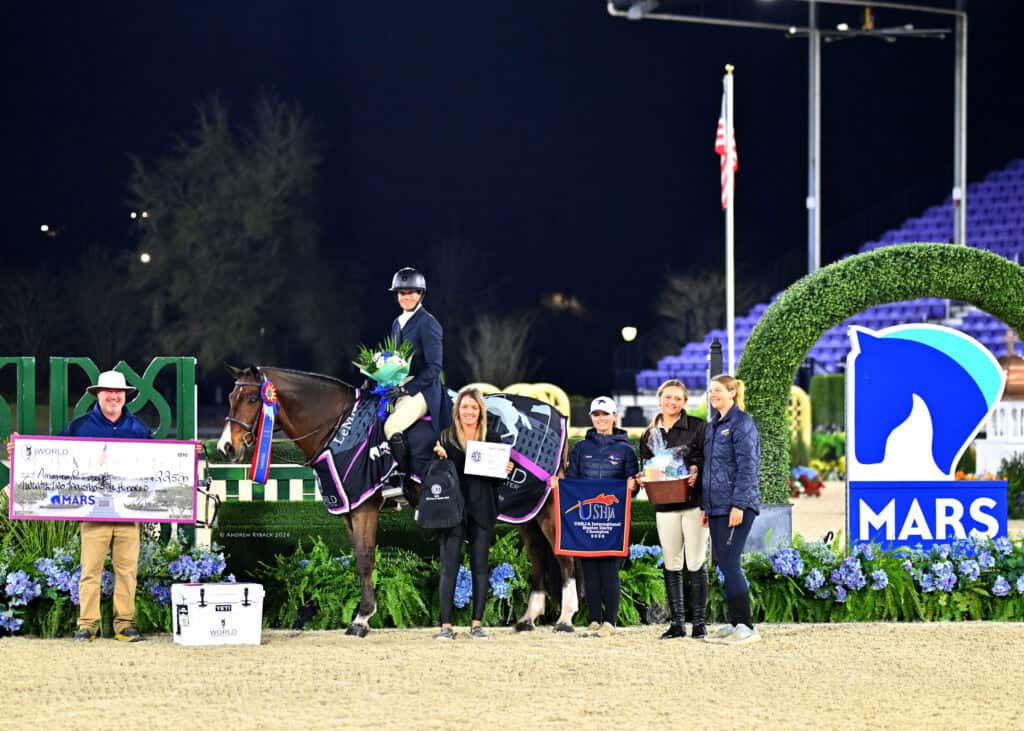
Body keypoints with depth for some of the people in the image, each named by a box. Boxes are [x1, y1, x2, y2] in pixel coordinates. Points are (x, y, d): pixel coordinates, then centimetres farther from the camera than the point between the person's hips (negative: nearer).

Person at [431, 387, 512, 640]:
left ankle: (477, 624, 9)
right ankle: (446, 625, -2)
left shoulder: (492, 439, 8)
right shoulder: (446, 438, 4)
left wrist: (506, 469, -8)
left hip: (482, 510, 2)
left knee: (480, 567, 4)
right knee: (449, 566, -3)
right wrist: (439, 458, -15)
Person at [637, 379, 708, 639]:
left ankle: (699, 622, 1)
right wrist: (643, 479, -3)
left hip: (693, 502, -4)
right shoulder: (650, 435, 13)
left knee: (695, 563, -3)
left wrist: (697, 472, -22)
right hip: (665, 506, 4)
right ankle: (677, 623, 11)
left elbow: (708, 460, -3)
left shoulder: (697, 427, 0)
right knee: (671, 566, 6)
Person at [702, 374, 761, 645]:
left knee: (729, 563, -12)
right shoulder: (712, 426, 17)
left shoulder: (742, 423, -9)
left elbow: (747, 467, -15)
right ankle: (734, 623, 13)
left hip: (736, 507, -9)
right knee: (724, 565, 8)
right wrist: (704, 505, 18)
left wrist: (739, 505, -20)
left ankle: (746, 626, -10)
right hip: (716, 507, 9)